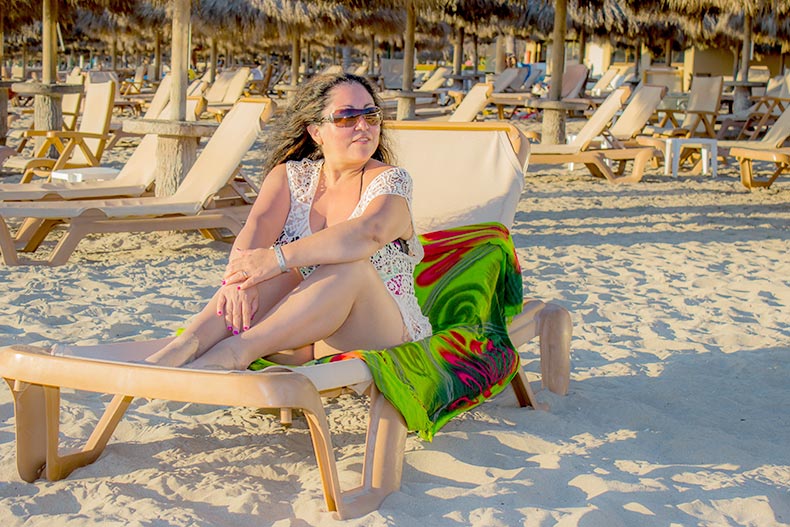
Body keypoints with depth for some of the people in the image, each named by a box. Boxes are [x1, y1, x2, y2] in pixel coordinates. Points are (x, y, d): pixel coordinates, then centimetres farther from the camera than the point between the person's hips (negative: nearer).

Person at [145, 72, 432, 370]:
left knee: (350, 267, -33)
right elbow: (259, 225, -12)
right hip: (298, 337, 3)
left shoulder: (390, 181, -3)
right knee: (278, 275, -27)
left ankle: (237, 351, -47)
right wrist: (239, 277, -36)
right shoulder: (290, 175, 8)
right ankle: (186, 346, -44)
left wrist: (278, 258, -37)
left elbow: (369, 232, -26)